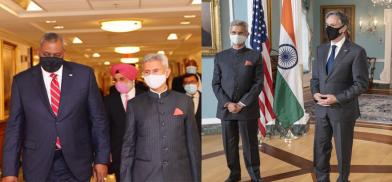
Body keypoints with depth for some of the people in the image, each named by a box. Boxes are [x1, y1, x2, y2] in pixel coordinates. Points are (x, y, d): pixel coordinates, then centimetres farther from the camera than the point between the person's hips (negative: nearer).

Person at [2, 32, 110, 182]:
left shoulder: (84, 74, -1)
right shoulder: (22, 81, 1)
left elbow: (98, 118, 1)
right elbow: (15, 126, 2)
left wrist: (101, 159, -1)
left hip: (76, 162, 0)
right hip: (38, 164, 1)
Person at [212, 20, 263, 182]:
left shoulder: (255, 56, 2)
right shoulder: (220, 57, 8)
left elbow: (258, 84, -4)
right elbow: (216, 84, 4)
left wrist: (242, 104, -12)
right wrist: (227, 103, -9)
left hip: (247, 109, -2)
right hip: (225, 109, 2)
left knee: (250, 144, 6)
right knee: (229, 144, 9)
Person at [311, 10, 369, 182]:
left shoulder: (356, 51, -10)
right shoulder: (321, 49, 9)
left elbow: (361, 84, -12)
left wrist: (337, 98, -19)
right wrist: (315, 93, -7)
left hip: (343, 110, -5)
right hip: (321, 109, 5)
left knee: (343, 150, 11)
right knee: (320, 149, 12)